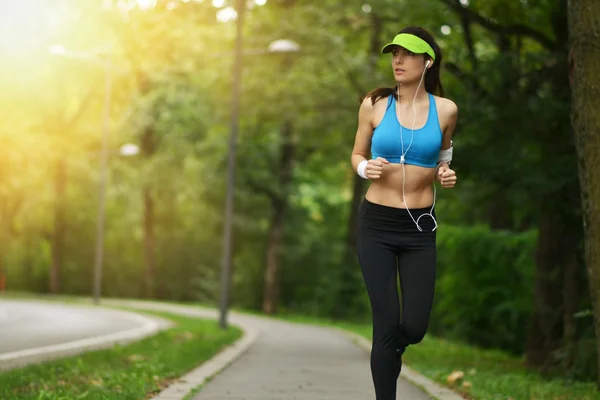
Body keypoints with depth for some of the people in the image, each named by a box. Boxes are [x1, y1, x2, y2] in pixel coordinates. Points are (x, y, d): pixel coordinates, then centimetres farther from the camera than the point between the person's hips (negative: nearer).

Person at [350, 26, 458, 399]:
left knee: (415, 326, 0)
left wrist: (444, 173, -4)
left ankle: (391, 351, 37)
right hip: (376, 224, -1)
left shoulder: (445, 109, -1)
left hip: (420, 228, 1)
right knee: (386, 324, -5)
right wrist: (366, 168, -13)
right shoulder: (374, 104, -4)